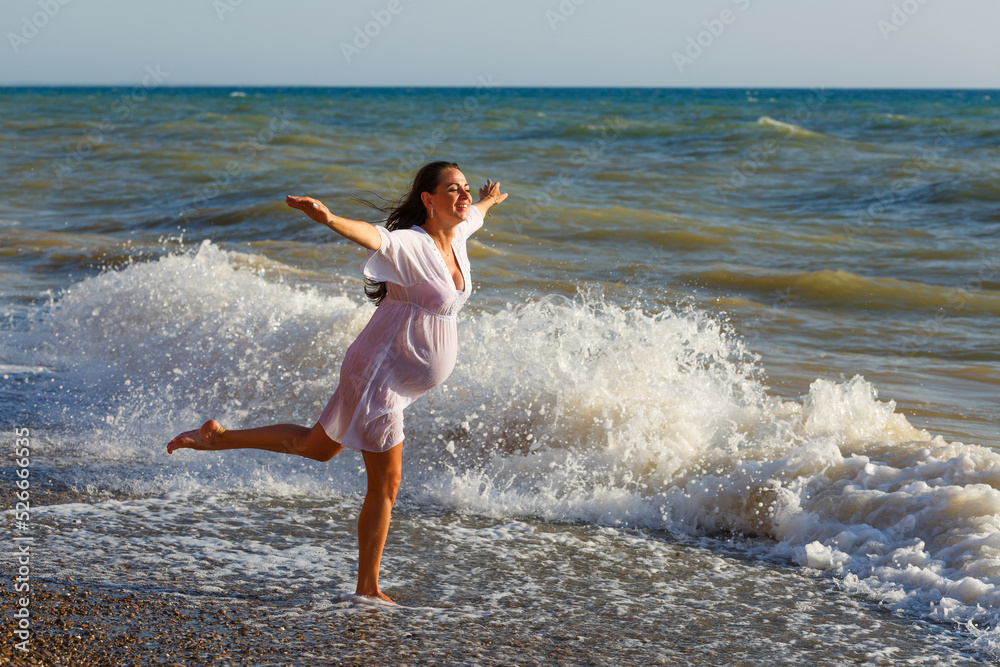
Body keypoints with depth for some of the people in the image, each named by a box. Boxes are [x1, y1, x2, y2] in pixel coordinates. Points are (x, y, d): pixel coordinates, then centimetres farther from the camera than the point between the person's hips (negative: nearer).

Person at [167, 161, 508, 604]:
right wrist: (328, 219, -64)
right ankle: (368, 588, 14)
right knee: (385, 485, 1)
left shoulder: (456, 235, 5)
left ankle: (218, 438, 32)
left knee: (316, 447, 22)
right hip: (380, 370, -9)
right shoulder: (410, 244, -22)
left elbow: (471, 215, 30)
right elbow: (372, 236, -43)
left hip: (404, 378, 9)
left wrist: (488, 202, 53)